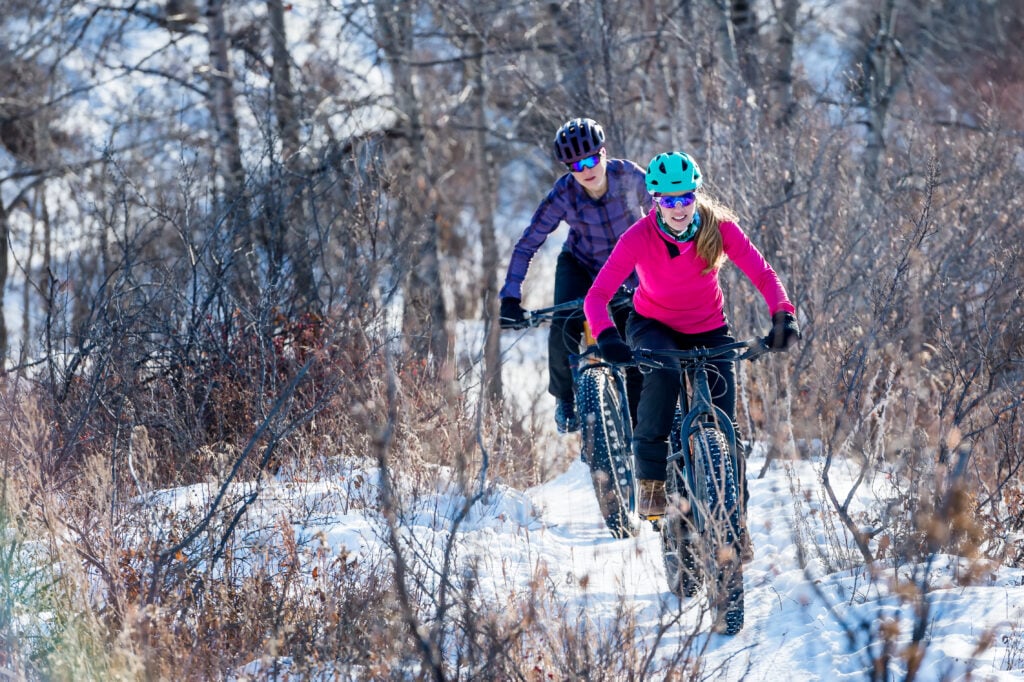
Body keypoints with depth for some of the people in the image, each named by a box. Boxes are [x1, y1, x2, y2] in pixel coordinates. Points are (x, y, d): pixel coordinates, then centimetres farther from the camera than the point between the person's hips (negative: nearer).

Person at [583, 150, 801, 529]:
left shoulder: (718, 227, -21)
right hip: (653, 326, -2)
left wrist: (784, 316, -39)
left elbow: (762, 274, -21)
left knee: (725, 422, -10)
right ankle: (649, 479, -22)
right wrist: (606, 336, -48)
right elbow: (597, 295, -29)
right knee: (663, 372, -36)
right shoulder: (639, 238, -25)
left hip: (708, 330, 2)